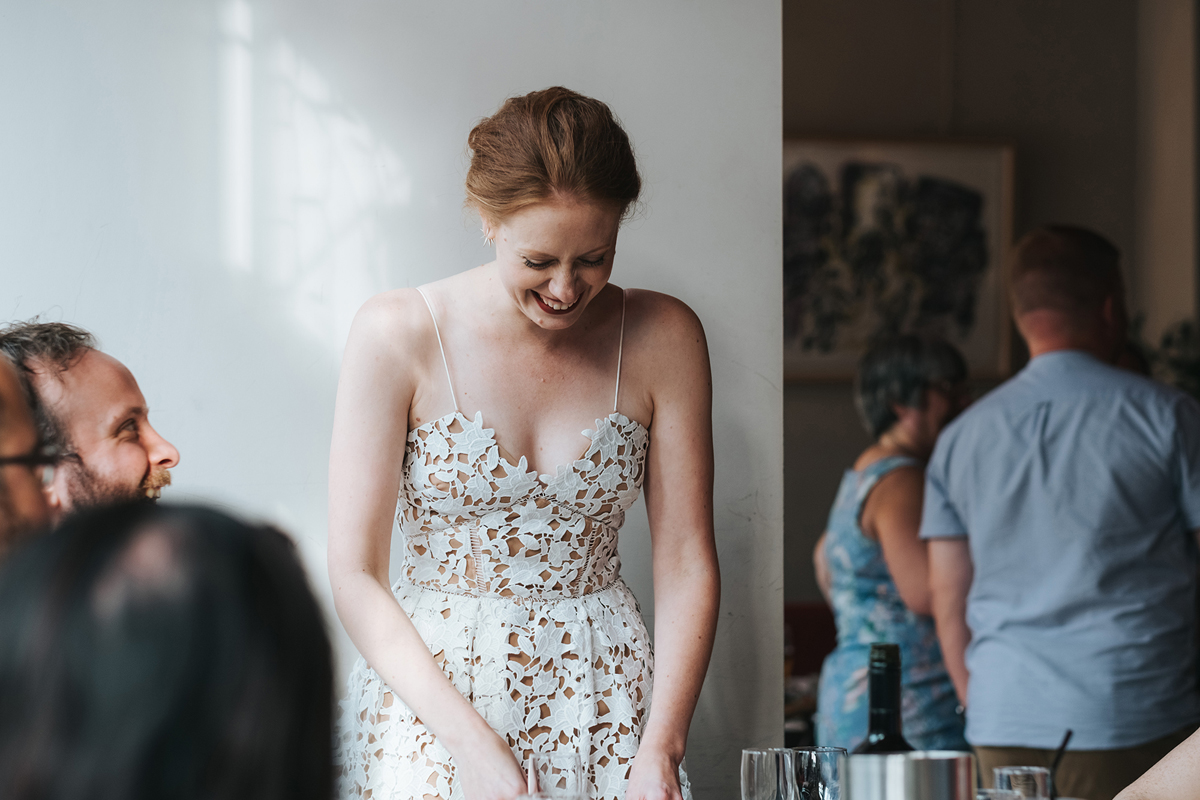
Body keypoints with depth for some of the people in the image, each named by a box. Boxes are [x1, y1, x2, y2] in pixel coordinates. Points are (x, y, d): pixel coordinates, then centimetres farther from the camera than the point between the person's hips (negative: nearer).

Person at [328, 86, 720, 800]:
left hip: (603, 694, 1)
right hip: (427, 694, -1)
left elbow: (686, 562, 1)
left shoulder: (661, 338, 0)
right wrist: (473, 742, -16)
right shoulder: (396, 334, -6)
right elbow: (356, 575, -7)